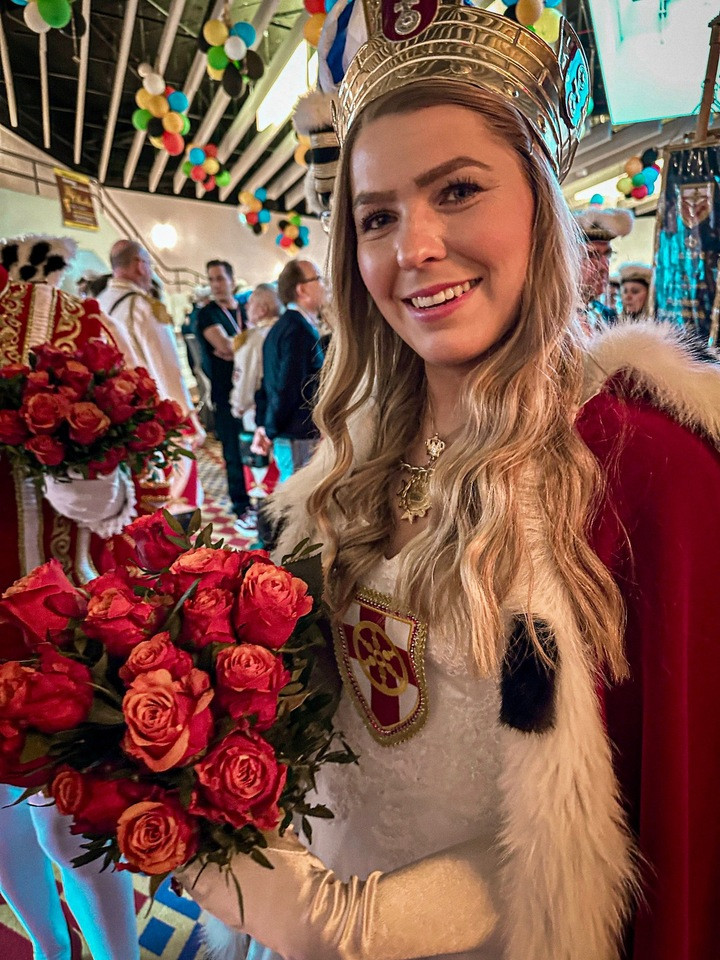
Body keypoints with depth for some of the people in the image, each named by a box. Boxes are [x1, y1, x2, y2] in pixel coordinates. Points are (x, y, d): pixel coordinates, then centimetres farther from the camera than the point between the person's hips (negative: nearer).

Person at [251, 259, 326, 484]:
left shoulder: (280, 328, 15)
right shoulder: (301, 330, -16)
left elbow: (268, 381, 18)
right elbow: (288, 387, -19)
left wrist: (263, 425, 15)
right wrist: (270, 431, -7)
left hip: (285, 439, 10)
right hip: (301, 440, -10)